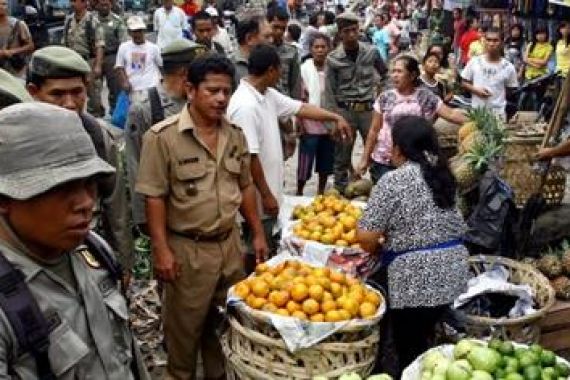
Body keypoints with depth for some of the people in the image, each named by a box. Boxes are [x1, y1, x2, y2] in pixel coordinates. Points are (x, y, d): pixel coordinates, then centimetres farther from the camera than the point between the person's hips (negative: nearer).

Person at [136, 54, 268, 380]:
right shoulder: (163, 136, -14)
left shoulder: (235, 134, 4)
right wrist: (161, 250, -16)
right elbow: (154, 197, -13)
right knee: (186, 326, 11)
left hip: (230, 245, 6)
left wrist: (258, 233, 12)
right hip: (187, 249, -5)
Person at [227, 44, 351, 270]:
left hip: (269, 190, 10)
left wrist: (335, 117, 14)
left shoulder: (268, 94, 4)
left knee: (266, 251, 22)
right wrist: (266, 195, -21)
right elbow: (249, 157, -26)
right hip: (257, 197, -10)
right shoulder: (245, 106, -26)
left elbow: (300, 108, 16)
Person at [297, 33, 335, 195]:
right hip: (309, 124, -3)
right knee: (305, 162, 1)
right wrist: (299, 122, -9)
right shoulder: (304, 69, -8)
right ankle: (299, 193, 18)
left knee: (326, 162, 13)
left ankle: (321, 192, 29)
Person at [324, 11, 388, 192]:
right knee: (342, 156, 7)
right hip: (345, 110, -1)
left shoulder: (371, 52, 0)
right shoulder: (333, 59, -5)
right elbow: (329, 92, -3)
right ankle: (340, 191, 19)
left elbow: (385, 75, 16)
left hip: (369, 108, 2)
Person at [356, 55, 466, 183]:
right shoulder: (385, 98, 2)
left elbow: (451, 114, -4)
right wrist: (364, 159, 5)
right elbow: (374, 130, 6)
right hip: (384, 162, 1)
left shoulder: (426, 97, 1)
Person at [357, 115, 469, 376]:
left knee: (408, 349, 10)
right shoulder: (442, 174, 9)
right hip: (453, 271, 7)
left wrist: (378, 250, 5)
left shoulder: (393, 180, -14)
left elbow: (365, 237, -18)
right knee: (423, 339, 24)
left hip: (415, 278, -7)